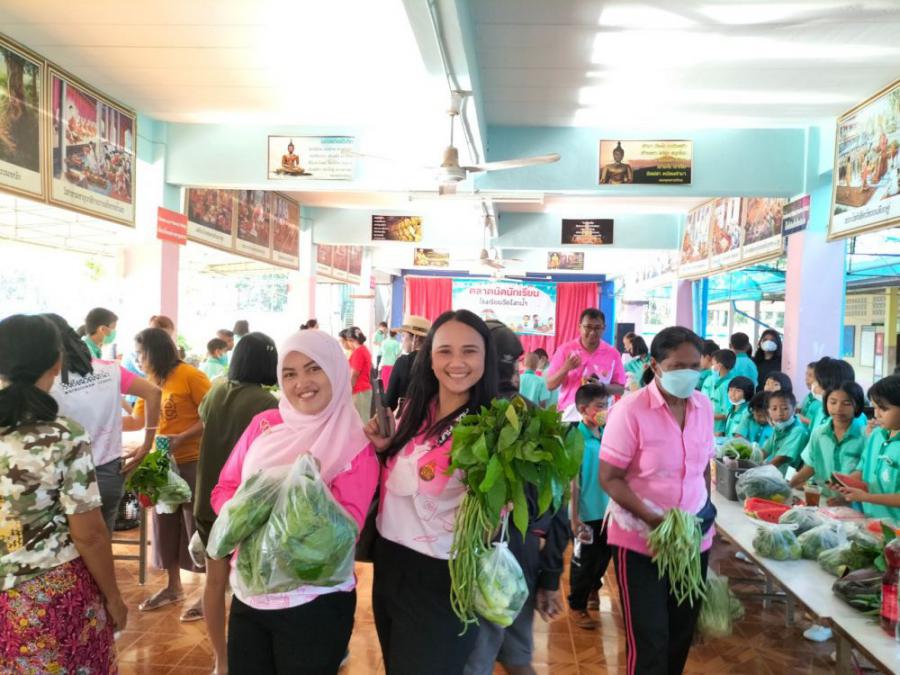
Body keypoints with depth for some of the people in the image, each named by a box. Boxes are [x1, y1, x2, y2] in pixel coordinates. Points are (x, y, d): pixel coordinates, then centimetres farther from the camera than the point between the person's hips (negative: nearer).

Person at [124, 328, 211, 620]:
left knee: (199, 526, 0)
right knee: (165, 525, 15)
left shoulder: (191, 376, -14)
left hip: (193, 462, -8)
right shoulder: (150, 382, 8)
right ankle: (173, 586, 30)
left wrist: (180, 438, -24)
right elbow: (138, 421, 10)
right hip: (161, 463, 8)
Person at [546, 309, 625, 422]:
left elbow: (620, 389, 4)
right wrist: (566, 368, -18)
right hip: (569, 416, -1)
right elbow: (550, 385, 0)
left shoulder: (613, 353, 3)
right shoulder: (565, 350, 0)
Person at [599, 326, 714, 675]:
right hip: (640, 541, -5)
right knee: (648, 639, 3)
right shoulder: (630, 409, -17)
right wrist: (653, 519, -23)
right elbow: (609, 478, -16)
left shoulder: (704, 405, 0)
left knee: (682, 632, 17)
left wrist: (706, 513, 9)